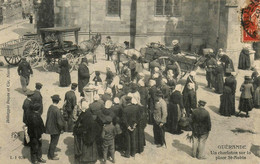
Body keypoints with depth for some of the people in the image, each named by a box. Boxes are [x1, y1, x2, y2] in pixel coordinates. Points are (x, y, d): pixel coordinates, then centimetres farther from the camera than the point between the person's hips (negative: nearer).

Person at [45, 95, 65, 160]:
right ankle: (51, 156, 21)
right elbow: (59, 121, -22)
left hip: (50, 127, 7)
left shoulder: (50, 107, -5)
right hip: (55, 129, -7)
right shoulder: (57, 110, -27)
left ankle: (50, 154, 34)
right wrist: (61, 129, -9)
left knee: (52, 141, 22)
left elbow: (48, 117, 6)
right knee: (54, 142, 9)